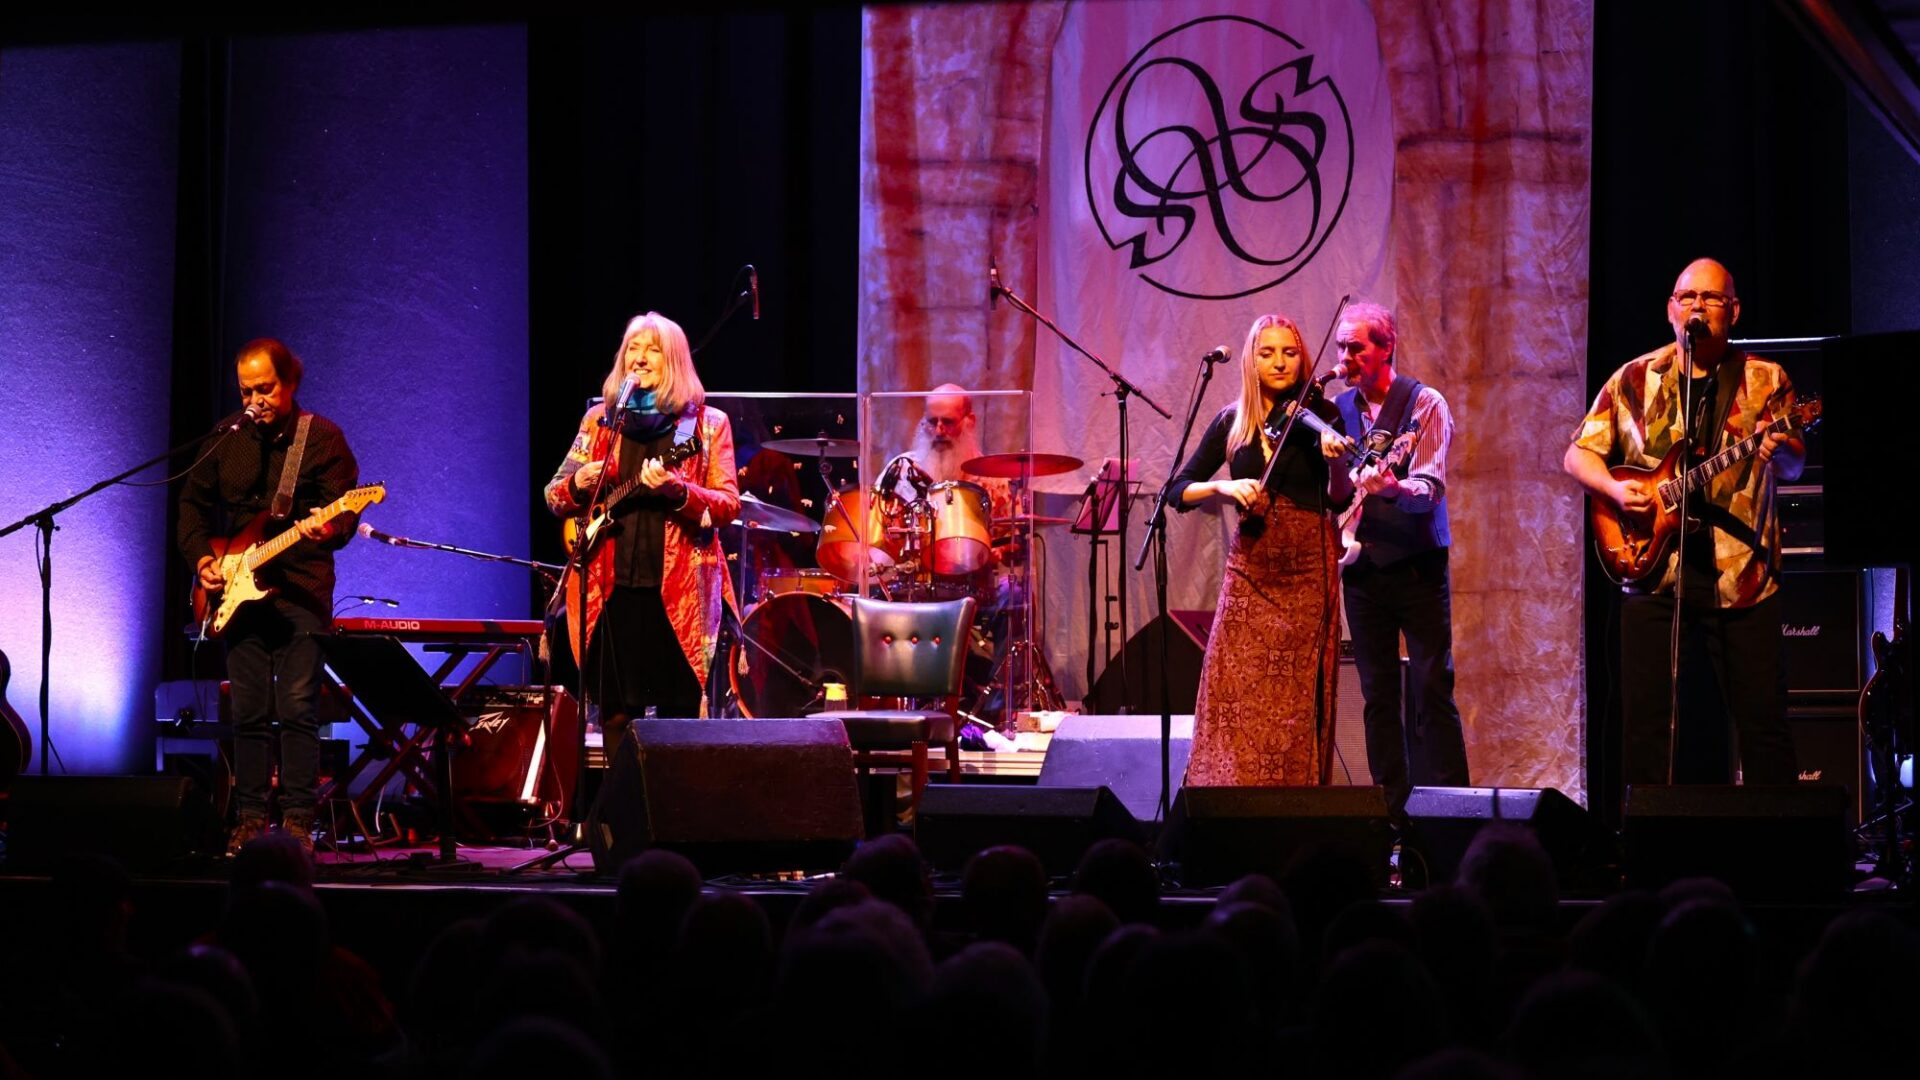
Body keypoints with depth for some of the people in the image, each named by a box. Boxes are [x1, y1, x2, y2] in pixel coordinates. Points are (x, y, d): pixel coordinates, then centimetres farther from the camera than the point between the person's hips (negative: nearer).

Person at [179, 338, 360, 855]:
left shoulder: (322, 437, -3)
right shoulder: (227, 438, 10)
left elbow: (345, 514, -10)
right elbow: (193, 502, 19)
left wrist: (329, 529, -32)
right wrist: (201, 557, 5)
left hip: (301, 591, -4)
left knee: (297, 708, -9)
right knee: (248, 711, 4)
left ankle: (297, 821, -5)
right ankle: (251, 817, 10)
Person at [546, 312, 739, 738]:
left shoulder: (706, 424, 4)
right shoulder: (600, 419, 12)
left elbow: (729, 505, -4)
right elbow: (553, 495, 14)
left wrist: (677, 490, -22)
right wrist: (579, 484, -8)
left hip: (679, 590, -3)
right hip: (611, 587, 3)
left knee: (680, 715, -3)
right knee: (616, 715, 3)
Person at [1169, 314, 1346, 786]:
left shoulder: (1318, 415, 1)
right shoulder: (1232, 423, 7)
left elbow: (1339, 501, -5)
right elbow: (1178, 492, 6)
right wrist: (1224, 488, -13)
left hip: (1307, 570, -2)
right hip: (1251, 571, 2)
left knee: (1297, 704, -3)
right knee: (1239, 699, -5)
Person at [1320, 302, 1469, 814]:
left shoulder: (1425, 404, -5)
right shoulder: (1339, 410, 10)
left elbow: (1431, 489, -16)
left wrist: (1392, 487, -35)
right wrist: (1331, 458, -8)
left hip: (1417, 564, -5)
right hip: (1363, 565, 5)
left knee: (1431, 689, -8)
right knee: (1378, 695, 5)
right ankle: (1392, 806, 8)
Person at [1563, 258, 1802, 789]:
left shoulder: (1765, 381, 7)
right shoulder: (1633, 380, 9)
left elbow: (1794, 466, 3)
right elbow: (1578, 454, 10)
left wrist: (1781, 453, -21)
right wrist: (1613, 488, -10)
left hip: (1741, 573, -1)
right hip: (1653, 569, 1)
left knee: (1763, 721, -2)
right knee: (1645, 721, 2)